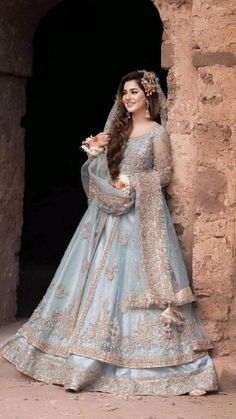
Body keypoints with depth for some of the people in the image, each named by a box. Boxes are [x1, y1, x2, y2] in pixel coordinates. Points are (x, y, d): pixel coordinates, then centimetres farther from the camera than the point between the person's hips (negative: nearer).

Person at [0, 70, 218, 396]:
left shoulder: (157, 133, -1)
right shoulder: (117, 129, 14)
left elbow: (164, 174, -3)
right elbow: (103, 172, 15)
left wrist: (133, 182, -13)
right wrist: (95, 151, -3)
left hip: (141, 215, -6)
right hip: (109, 212, 6)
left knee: (135, 279, -9)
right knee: (97, 277, 4)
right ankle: (83, 358, 10)